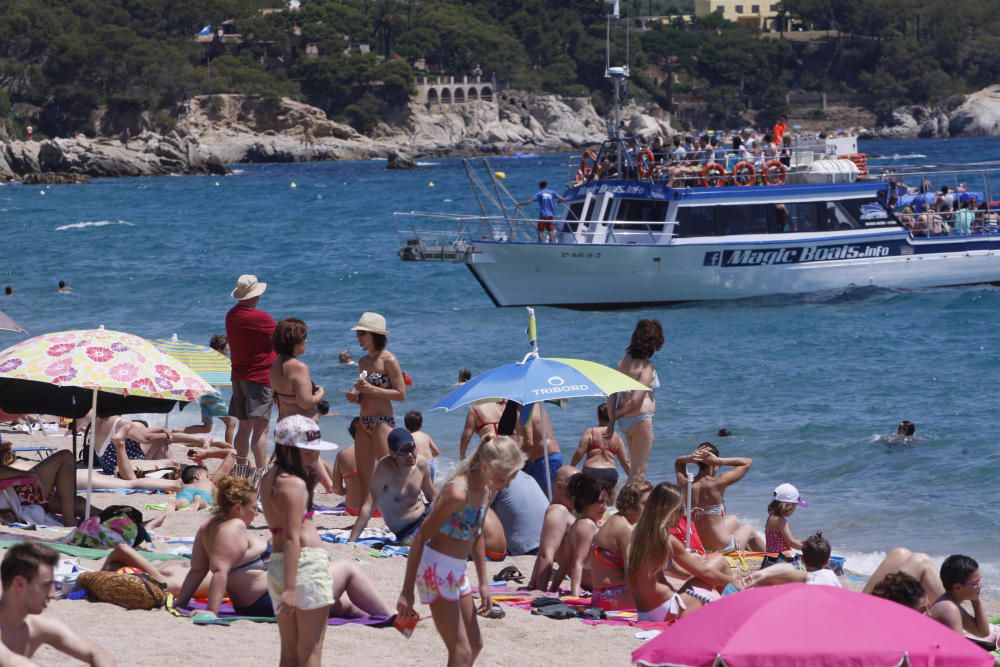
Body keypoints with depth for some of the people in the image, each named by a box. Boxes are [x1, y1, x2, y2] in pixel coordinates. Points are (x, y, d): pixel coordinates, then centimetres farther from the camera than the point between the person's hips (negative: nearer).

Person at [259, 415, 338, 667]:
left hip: (276, 564, 9)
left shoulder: (268, 480, 14)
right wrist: (291, 587, -23)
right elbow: (292, 537, -20)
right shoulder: (295, 484, -14)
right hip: (306, 563, -9)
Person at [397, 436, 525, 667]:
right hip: (436, 569, -9)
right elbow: (421, 538, -21)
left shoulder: (486, 491, 2)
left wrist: (483, 582, 19)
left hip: (457, 571, 9)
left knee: (475, 644, 17)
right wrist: (407, 591, -19)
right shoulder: (458, 492, -24)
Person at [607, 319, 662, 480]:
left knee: (635, 467, 22)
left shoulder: (625, 361, 7)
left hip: (624, 420, 8)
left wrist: (612, 418, 5)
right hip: (641, 419, -8)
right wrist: (619, 412, -4)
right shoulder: (646, 366, -15)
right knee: (638, 472, -1)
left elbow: (612, 392, 4)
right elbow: (636, 401, -20)